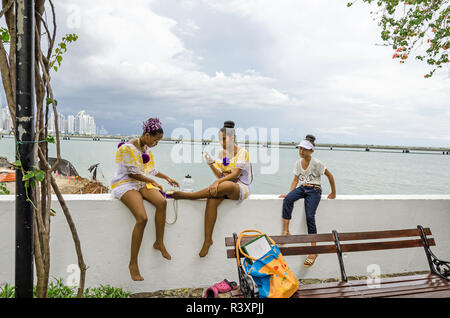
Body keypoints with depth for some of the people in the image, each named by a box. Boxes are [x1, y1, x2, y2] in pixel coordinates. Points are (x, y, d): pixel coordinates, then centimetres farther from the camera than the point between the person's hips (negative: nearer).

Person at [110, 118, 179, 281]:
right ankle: (133, 263, -18)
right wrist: (152, 181, -5)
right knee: (142, 218, -29)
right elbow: (133, 173, -14)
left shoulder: (147, 148, 13)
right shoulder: (128, 148, -13)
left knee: (162, 202, -26)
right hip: (125, 184, -7)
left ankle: (159, 243, -8)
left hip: (141, 183, 7)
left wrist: (167, 178, 22)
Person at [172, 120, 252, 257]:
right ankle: (208, 240, -28)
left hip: (241, 187, -5)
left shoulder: (242, 152, -6)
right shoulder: (221, 153, 13)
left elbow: (235, 174, -16)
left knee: (225, 186, -39)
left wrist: (218, 182, -28)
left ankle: (186, 195, -27)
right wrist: (211, 165, -8)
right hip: (225, 185, 5)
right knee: (212, 199, -28)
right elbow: (220, 175, 9)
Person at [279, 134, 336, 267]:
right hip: (302, 188, 5)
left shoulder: (316, 163, -9)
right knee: (287, 200, -27)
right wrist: (289, 193, -1)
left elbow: (330, 175, 0)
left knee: (310, 217, -20)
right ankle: (285, 231, -25)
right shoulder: (298, 163, 8)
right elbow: (296, 179, 12)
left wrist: (333, 193, 7)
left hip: (314, 190, -5)